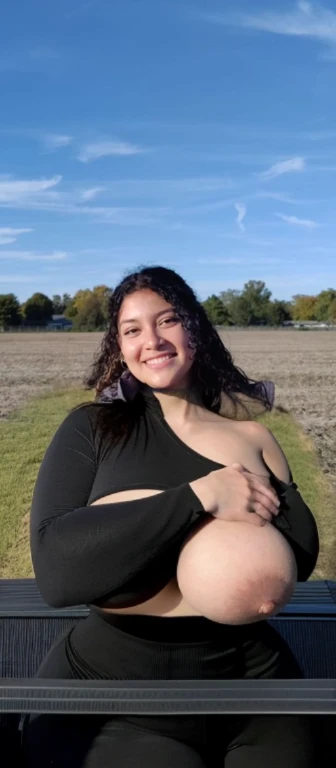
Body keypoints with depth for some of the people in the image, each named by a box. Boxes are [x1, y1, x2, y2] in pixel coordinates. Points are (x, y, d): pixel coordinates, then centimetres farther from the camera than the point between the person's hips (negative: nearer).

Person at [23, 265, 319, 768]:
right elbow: (55, 569, -18)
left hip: (251, 676, 3)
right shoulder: (92, 428, -5)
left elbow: (303, 555, 0)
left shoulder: (250, 437, 2)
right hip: (110, 694, -2)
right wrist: (198, 497, -23)